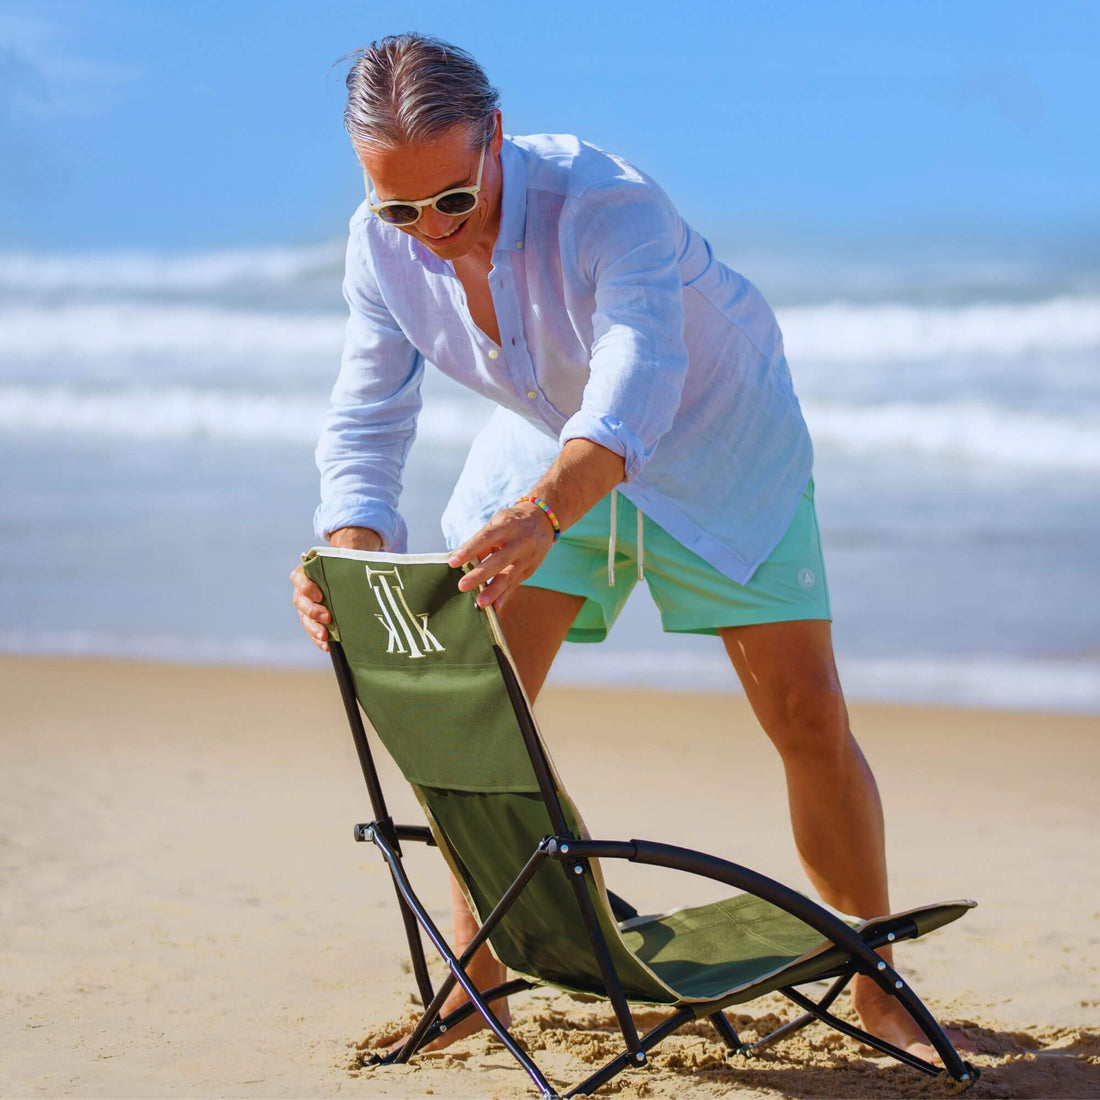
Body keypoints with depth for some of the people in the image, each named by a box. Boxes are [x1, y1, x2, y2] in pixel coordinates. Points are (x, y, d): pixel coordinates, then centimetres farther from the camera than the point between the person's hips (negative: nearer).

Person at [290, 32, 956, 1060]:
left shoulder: (610, 206, -38)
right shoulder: (380, 247, -20)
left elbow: (637, 380, -54)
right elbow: (365, 422, -16)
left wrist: (542, 513, -73)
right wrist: (353, 550, -38)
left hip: (714, 443, -4)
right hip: (546, 443, 4)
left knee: (808, 717, -8)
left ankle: (877, 984, 9)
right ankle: (475, 983, 6)